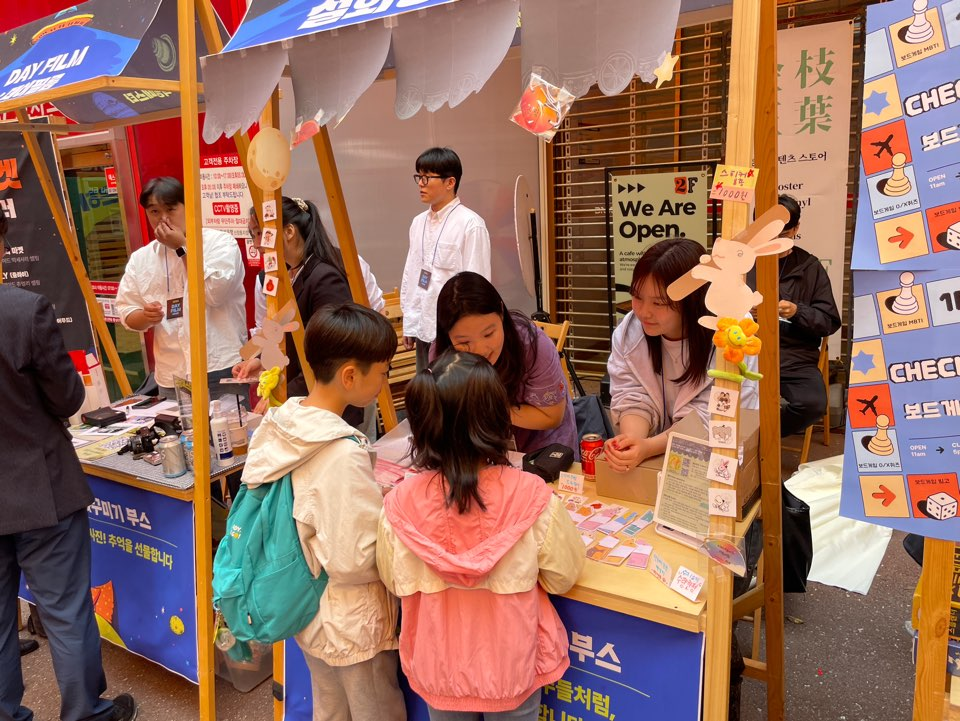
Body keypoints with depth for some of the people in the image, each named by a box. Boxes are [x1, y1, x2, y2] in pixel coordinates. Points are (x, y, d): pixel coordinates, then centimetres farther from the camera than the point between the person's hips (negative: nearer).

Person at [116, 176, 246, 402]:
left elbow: (214, 293, -16)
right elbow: (128, 316, 11)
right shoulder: (140, 259, 10)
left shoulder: (220, 242, -2)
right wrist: (146, 317, -11)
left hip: (222, 369, -3)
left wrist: (182, 247, -10)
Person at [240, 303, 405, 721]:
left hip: (307, 609, 8)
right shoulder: (345, 454, -31)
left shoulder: (282, 427, -6)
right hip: (352, 625, -7)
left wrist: (381, 502, 3)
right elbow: (353, 559, -27)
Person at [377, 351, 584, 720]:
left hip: (438, 668, 1)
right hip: (511, 667, -1)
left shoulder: (400, 503, -23)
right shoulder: (531, 496, -27)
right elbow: (563, 576, -11)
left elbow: (395, 582, -5)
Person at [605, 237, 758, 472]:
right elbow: (633, 400, -7)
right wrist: (632, 440, -27)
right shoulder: (628, 332, -7)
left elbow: (705, 418, -18)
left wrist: (647, 448, -31)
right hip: (656, 459, 3)